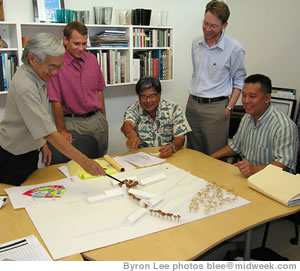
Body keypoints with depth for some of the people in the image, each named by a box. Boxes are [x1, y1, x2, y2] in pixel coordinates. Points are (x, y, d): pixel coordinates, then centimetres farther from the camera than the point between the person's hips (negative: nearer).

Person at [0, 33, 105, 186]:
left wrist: (42, 144, 14)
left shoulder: (37, 76, 1)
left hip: (29, 151, 9)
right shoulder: (24, 87, -30)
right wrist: (83, 161, -39)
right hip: (14, 158, -9)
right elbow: (48, 131, -36)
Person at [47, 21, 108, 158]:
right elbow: (56, 102, -12)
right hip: (73, 123, -5)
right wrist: (62, 130, -12)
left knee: (101, 160, 14)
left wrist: (103, 118, 11)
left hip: (97, 119, 5)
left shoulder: (92, 59, 6)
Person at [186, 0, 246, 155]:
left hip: (215, 107, -5)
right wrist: (190, 98, 15)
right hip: (192, 105, 5)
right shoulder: (196, 43, 7)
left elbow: (238, 81, -3)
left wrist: (229, 108, -9)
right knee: (192, 154, 14)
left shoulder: (235, 48, -9)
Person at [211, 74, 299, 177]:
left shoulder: (284, 126, -19)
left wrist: (254, 169, -41)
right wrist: (209, 158, 10)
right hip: (244, 175, 8)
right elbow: (235, 146, 21)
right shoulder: (247, 117, 10)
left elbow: (284, 164, -25)